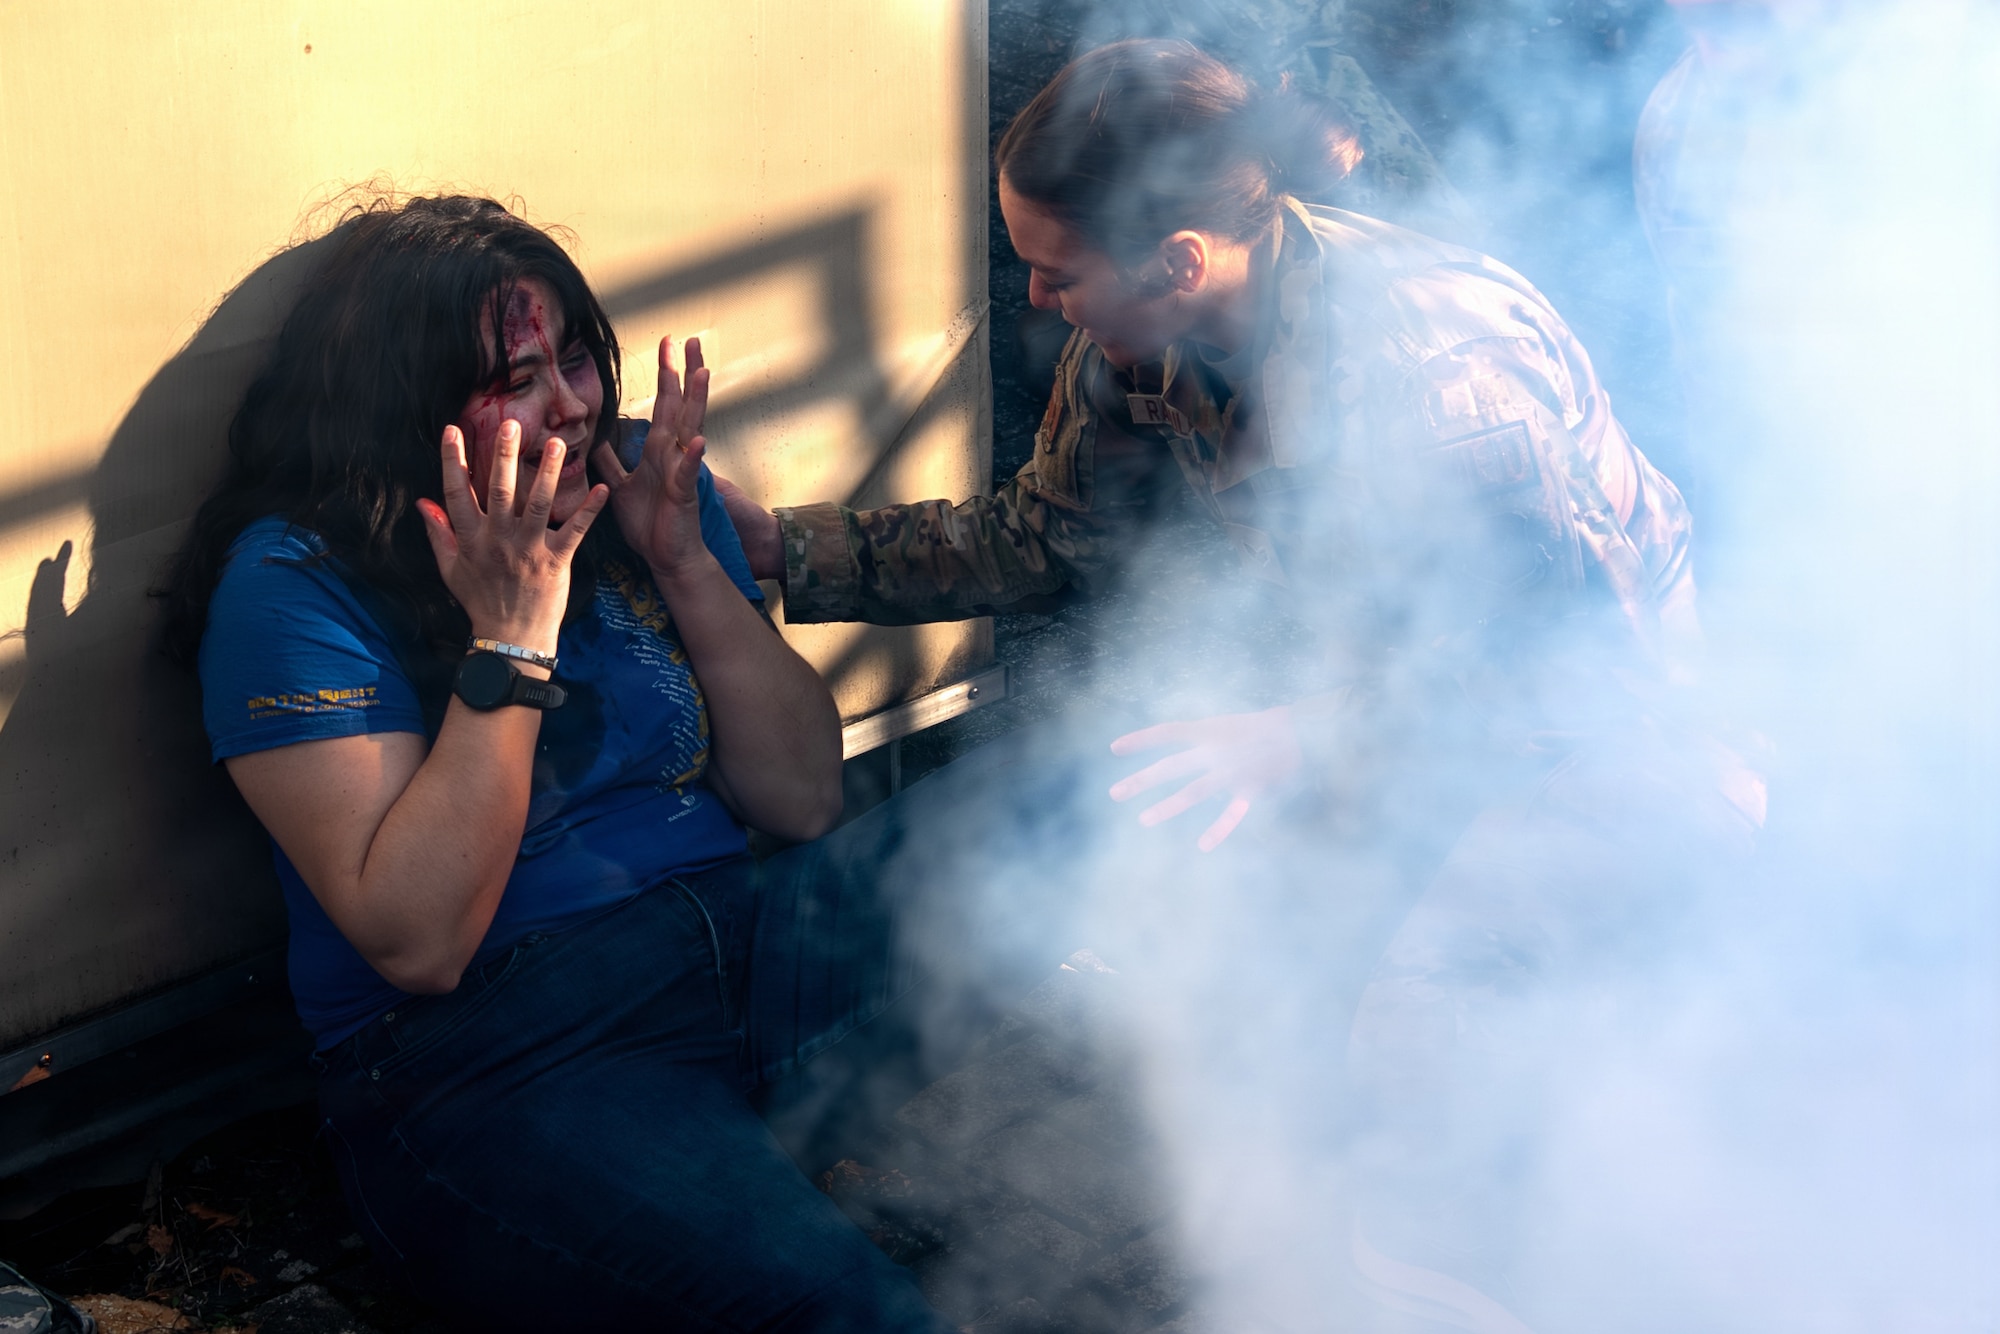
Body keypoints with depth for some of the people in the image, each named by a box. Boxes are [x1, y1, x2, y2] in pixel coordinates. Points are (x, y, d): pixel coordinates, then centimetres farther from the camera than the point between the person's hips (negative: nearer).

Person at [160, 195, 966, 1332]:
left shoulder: (640, 486, 10)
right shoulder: (292, 583, -7)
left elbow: (804, 800, 6)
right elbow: (416, 943, -16)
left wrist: (687, 563, -6)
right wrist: (512, 632, -18)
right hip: (482, 1055, -6)